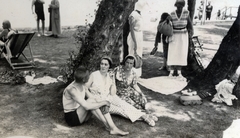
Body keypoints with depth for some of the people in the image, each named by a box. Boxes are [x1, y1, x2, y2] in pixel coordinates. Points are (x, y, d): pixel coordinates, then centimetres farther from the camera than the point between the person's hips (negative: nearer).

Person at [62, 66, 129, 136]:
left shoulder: (82, 85, 0)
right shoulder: (72, 89, -27)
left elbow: (92, 97, 4)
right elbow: (86, 106, -34)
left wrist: (103, 102, -14)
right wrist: (103, 103, -24)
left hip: (80, 114, 8)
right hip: (71, 117, -8)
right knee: (90, 101, -30)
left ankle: (114, 128, -23)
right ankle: (108, 126, -23)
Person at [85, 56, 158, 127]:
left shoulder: (110, 76, 3)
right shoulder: (94, 75, -6)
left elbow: (113, 94, -4)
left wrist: (112, 80, -12)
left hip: (109, 98, 3)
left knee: (122, 103, -28)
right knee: (120, 110, -25)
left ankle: (144, 116, -39)